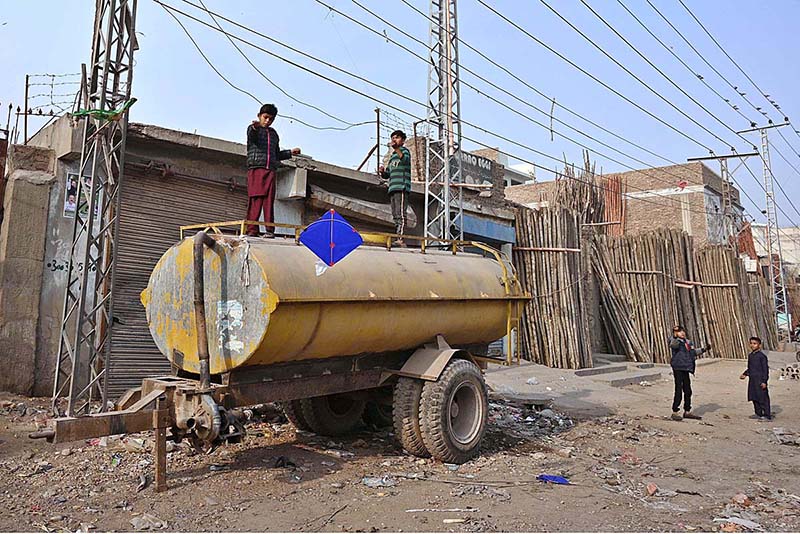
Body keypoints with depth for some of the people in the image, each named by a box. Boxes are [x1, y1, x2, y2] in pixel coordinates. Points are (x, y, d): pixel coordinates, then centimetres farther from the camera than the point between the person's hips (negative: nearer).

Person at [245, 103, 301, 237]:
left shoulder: (274, 133, 26)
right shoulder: (253, 128, 11)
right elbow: (252, 138, -15)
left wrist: (290, 152, 22)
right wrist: (255, 128, -36)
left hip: (270, 170, 4)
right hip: (256, 168, -4)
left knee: (269, 200, -4)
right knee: (255, 199, -10)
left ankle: (269, 230, -5)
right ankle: (252, 229, -11)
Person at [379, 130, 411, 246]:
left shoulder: (404, 150, 7)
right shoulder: (393, 156, 29)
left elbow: (405, 159, -19)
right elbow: (387, 175, 28)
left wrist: (396, 148, -32)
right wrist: (382, 171, 6)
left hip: (402, 188, -8)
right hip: (393, 188, 8)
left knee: (400, 214, -17)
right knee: (395, 215, 3)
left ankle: (401, 238, -24)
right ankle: (398, 239, 2)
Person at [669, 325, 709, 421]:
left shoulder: (688, 342, 17)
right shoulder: (676, 341, -8)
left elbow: (694, 352, 34)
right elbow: (673, 344, -34)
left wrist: (704, 349, 34)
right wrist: (675, 336, -52)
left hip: (686, 369, 8)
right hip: (678, 369, -8)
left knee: (688, 391, 14)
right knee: (679, 391, -8)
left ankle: (687, 412, 27)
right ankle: (675, 412, 1)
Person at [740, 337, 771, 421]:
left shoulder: (762, 356, -11)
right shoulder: (750, 355, 12)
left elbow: (765, 369, -12)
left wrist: (764, 381, -15)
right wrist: (745, 374, 9)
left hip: (760, 381, -8)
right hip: (752, 380, 8)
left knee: (763, 398, -4)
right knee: (754, 398, 14)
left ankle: (767, 416, 2)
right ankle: (758, 414, 25)